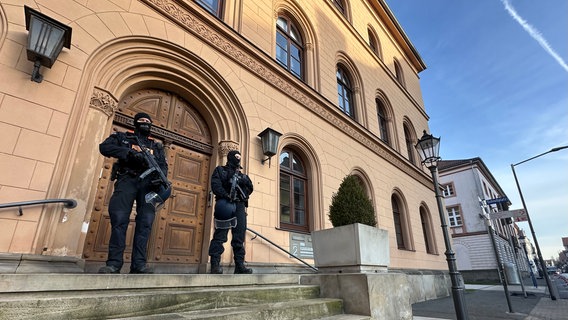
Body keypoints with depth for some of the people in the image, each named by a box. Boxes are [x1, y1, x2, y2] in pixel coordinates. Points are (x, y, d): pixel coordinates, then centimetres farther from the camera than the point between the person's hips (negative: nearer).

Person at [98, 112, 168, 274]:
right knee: (119, 220, -12)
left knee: (145, 222, -9)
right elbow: (104, 147, 0)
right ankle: (114, 263, -8)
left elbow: (163, 165, 12)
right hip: (127, 179, -2)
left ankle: (139, 264, -9)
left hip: (147, 182, 2)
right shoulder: (123, 137, 17)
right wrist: (129, 152, -15)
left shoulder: (156, 145, 23)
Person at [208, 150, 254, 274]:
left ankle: (239, 265, 1)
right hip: (225, 204, -4)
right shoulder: (220, 170, 14)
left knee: (239, 237, 0)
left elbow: (250, 188, 17)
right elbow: (215, 185, -3)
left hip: (239, 205, 5)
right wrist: (226, 195, -18)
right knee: (220, 234, -9)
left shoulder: (241, 175, 26)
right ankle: (215, 265, -7)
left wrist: (245, 181, -2)